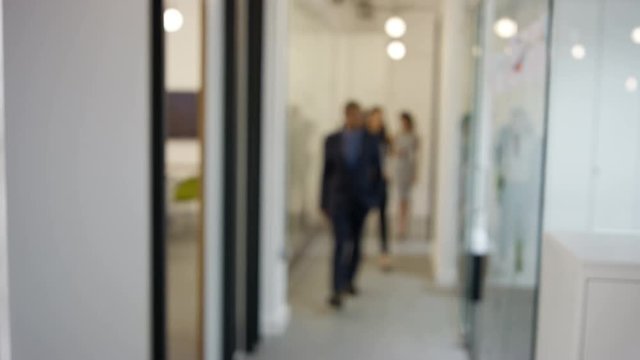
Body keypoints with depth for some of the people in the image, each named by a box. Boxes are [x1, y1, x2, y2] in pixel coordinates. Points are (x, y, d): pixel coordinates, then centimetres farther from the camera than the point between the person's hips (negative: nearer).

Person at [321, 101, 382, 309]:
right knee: (341, 243, -11)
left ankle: (349, 280, 34)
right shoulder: (332, 141, 1)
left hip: (361, 200, 2)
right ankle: (337, 291, -10)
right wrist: (324, 201, 5)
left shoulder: (371, 142, 2)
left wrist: (373, 198, 3)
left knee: (355, 243, 12)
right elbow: (326, 172, 4)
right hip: (339, 198, -2)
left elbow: (377, 172, 8)